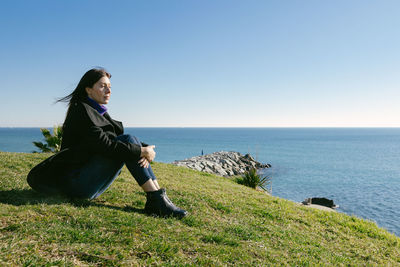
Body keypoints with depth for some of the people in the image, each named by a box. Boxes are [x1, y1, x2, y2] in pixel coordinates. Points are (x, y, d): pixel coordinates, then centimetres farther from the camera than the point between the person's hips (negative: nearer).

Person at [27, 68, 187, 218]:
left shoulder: (100, 113, 17)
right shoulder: (81, 110, -11)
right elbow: (101, 144, -24)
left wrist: (144, 151, -13)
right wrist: (140, 152, -19)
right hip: (77, 183, -8)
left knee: (132, 144, -4)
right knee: (127, 141, -19)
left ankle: (158, 197, -17)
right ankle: (157, 201, -26)